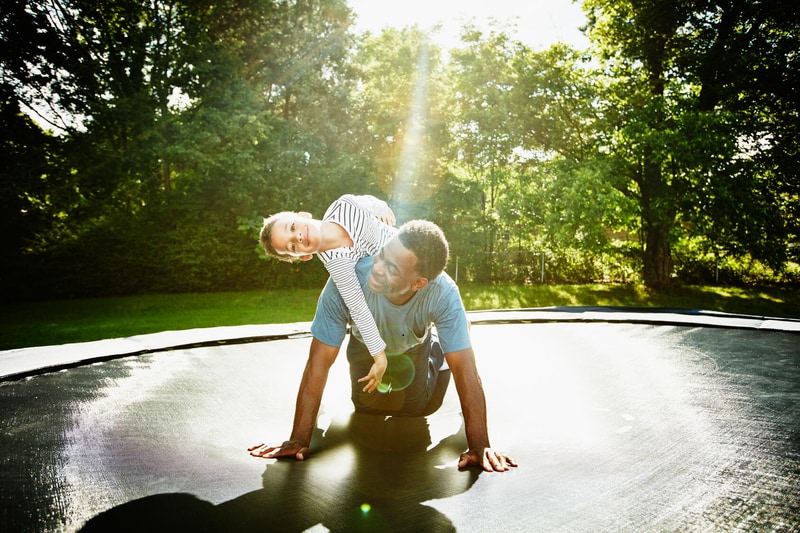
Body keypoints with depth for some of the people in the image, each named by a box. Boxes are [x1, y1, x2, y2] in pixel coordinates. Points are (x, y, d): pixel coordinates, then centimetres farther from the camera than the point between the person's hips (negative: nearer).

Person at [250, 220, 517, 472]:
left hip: (414, 346, 0)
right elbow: (318, 363, -40)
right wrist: (299, 439, -37)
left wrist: (479, 446, -42)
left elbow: (465, 369, -40)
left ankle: (437, 353, 38)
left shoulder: (444, 294, -44)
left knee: (417, 407, 10)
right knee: (367, 406, 13)